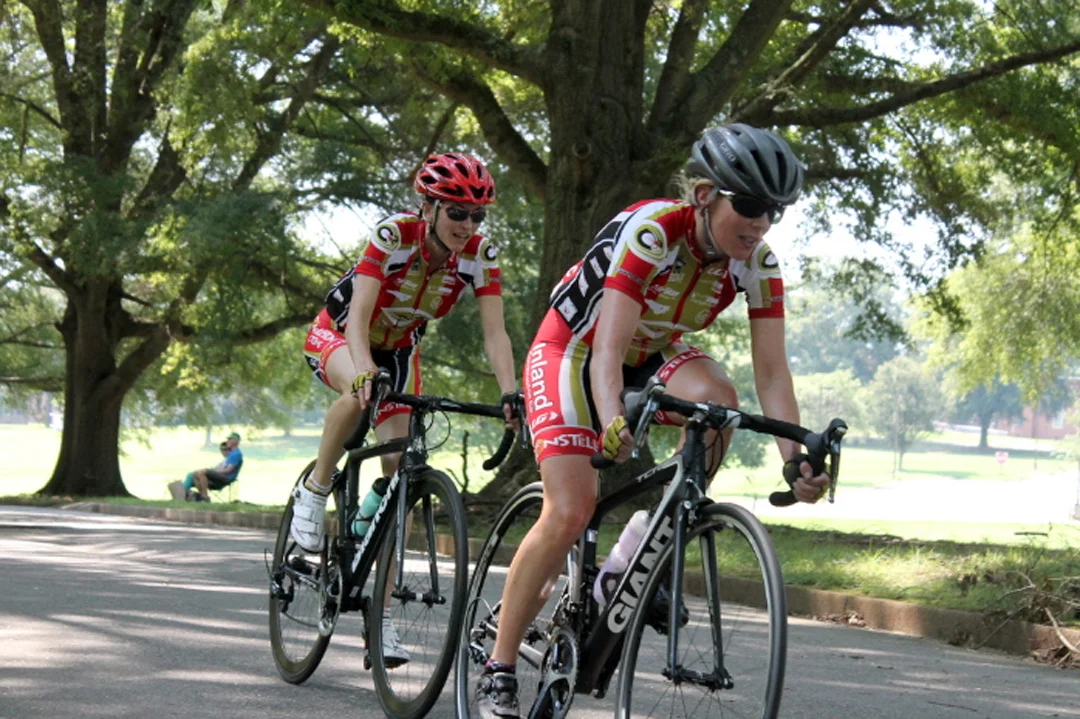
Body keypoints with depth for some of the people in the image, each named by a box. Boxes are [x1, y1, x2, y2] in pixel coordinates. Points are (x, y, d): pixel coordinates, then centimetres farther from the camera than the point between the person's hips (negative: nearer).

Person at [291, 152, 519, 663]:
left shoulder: (479, 255, -20)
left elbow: (495, 333, -26)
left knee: (399, 469, -8)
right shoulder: (394, 235, -31)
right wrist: (364, 370, -57)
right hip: (338, 335, -4)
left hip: (399, 350, 4)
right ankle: (315, 490, -16)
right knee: (362, 392, -41)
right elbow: (359, 312, -39)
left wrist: (510, 394, -42)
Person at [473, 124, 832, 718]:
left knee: (716, 398, -29)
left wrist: (796, 458, -34)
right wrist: (613, 422, -59)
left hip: (652, 358, 5)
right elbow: (607, 349, -41)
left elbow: (772, 371, -20)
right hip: (574, 352, -5)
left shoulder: (757, 263, -17)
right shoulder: (651, 231, -33)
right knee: (571, 510, -19)